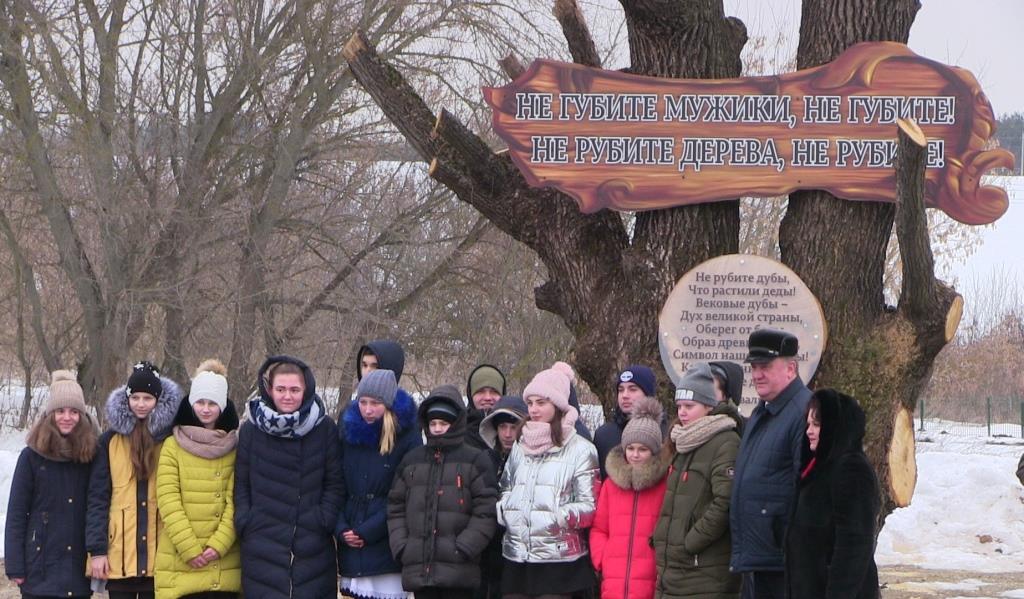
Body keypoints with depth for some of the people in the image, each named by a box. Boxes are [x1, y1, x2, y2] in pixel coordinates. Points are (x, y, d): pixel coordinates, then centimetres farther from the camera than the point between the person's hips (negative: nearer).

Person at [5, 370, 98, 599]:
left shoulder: (91, 455, 5)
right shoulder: (32, 456, -1)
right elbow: (16, 513, 0)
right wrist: (15, 566, -5)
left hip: (80, 568, 2)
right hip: (42, 568, -2)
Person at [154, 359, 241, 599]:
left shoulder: (235, 449, 8)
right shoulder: (172, 446, 4)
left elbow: (235, 502, 2)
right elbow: (168, 501, -3)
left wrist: (218, 545, -11)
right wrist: (189, 549, -11)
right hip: (180, 565, -1)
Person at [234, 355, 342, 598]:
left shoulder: (325, 429, 3)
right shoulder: (251, 430, 5)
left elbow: (335, 484, 6)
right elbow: (241, 484, 9)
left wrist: (324, 521, -5)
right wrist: (245, 522, -2)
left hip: (313, 549, 0)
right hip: (262, 549, 0)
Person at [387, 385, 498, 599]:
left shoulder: (475, 460, 1)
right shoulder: (411, 461, 14)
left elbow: (486, 511, -4)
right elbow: (395, 508, 16)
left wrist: (462, 549, -12)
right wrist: (400, 546, 2)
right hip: (419, 570, 4)